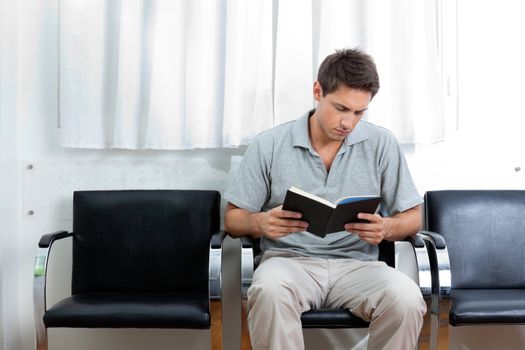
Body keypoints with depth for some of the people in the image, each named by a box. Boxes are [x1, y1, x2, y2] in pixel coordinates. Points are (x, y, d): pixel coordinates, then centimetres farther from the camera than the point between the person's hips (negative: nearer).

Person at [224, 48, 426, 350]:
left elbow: (413, 217, 8)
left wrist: (386, 228, -16)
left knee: (407, 298, -30)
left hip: (357, 263, 1)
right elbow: (232, 219, 6)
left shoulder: (382, 144, 4)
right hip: (289, 259, -1)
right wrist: (261, 222, -18)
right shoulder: (269, 145, 2)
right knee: (269, 291, -36)